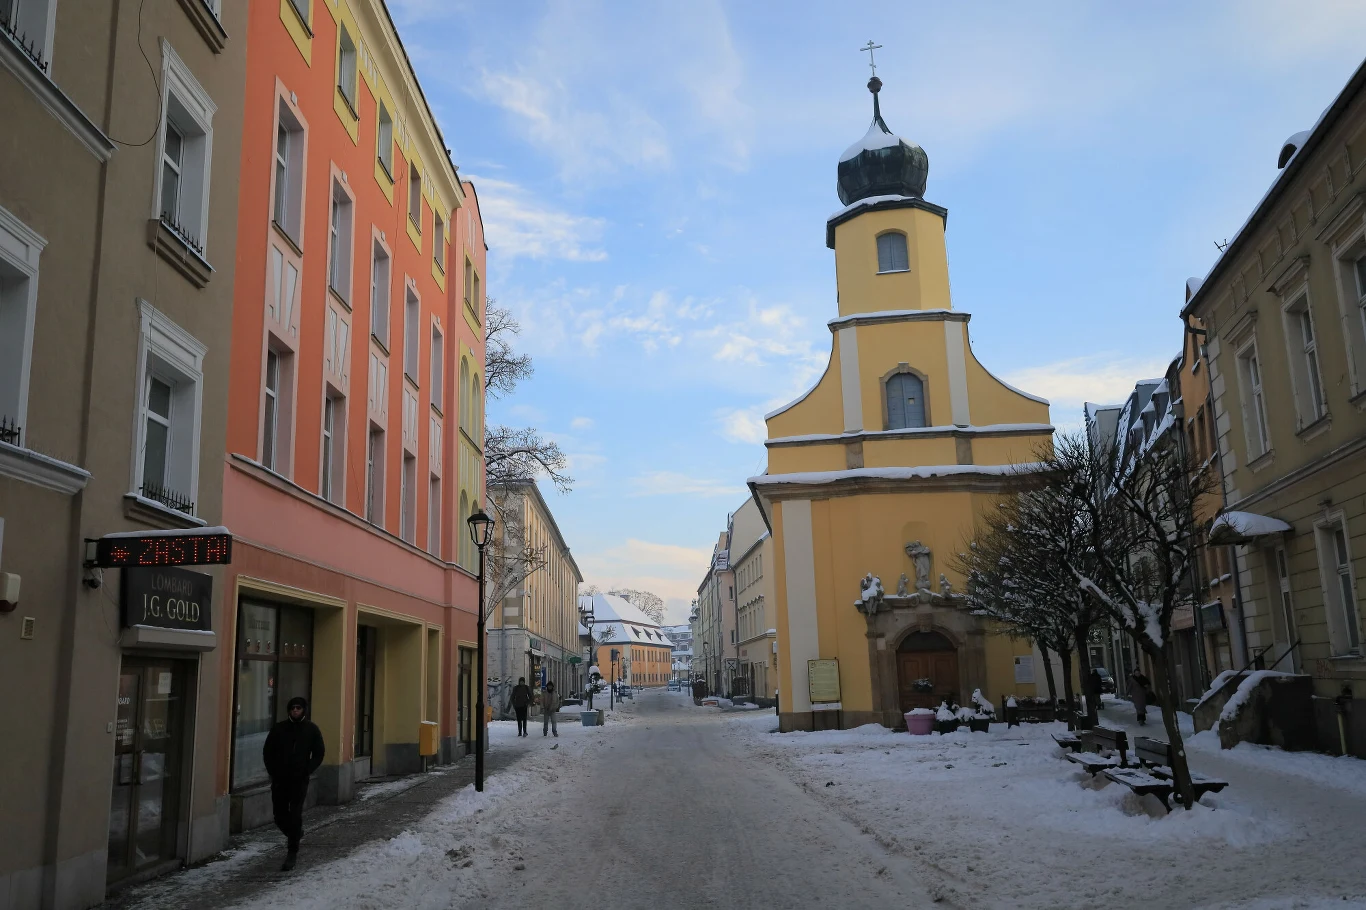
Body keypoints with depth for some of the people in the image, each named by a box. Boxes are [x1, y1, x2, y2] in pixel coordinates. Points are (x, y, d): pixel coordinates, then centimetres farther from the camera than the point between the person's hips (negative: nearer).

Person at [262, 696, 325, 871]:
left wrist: (307, 771, -6)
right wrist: (273, 771, 0)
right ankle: (294, 833, 37)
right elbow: (267, 751, 9)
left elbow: (319, 753, 4)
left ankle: (292, 853, 2)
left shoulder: (311, 729, 0)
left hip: (299, 780, -2)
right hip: (279, 780, 3)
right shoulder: (279, 728, 3)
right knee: (280, 816, 7)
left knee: (295, 815, -7)